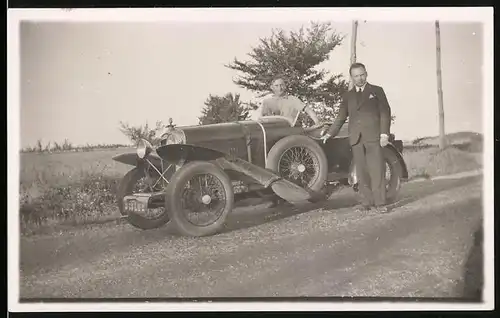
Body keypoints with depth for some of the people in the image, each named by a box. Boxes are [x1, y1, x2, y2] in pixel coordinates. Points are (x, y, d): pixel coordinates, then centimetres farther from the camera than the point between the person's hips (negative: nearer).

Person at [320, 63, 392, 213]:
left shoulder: (377, 91, 11)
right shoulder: (348, 96, 19)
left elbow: (385, 113, 3)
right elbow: (341, 117, 21)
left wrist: (384, 133, -7)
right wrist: (329, 133, 13)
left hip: (374, 136, -3)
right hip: (356, 138, 3)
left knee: (377, 170, -8)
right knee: (362, 172, 0)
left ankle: (380, 203, -7)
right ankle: (367, 202, 4)